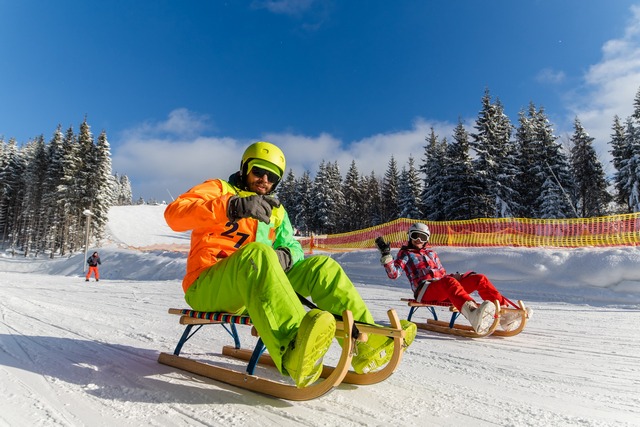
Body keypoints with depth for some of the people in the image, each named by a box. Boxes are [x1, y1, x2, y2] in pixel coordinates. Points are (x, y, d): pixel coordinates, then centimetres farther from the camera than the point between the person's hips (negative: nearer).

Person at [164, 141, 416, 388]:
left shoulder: (276, 211, 22)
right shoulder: (218, 189, 5)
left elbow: (292, 246, 14)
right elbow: (174, 213, -14)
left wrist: (285, 255, -13)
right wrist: (233, 206, -30)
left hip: (255, 292, 6)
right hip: (207, 289, -5)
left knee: (322, 266, -7)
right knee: (257, 253, -36)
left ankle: (365, 343, -15)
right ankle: (295, 354, -57)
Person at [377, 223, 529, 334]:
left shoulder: (431, 253, 29)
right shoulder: (405, 253, 13)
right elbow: (393, 273, -1)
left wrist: (455, 276, 6)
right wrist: (386, 254, -12)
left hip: (444, 289, 6)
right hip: (425, 291, -6)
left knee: (479, 278, -9)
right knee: (450, 282, -39)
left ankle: (504, 313, -20)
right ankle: (473, 313, -66)